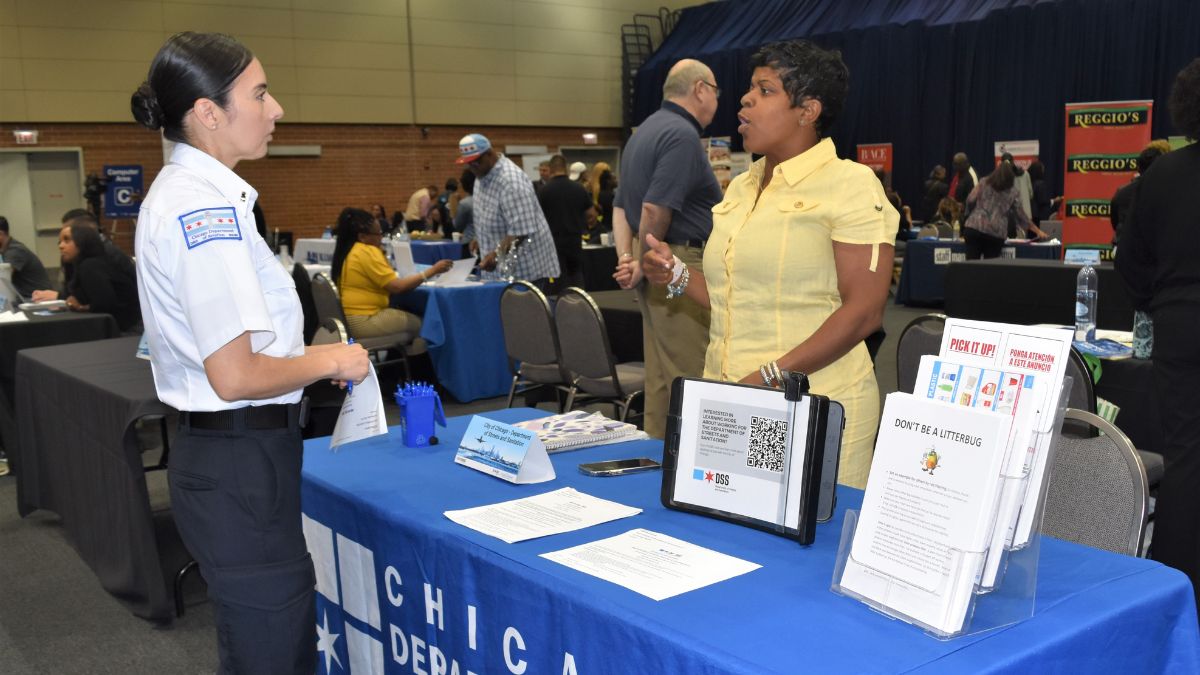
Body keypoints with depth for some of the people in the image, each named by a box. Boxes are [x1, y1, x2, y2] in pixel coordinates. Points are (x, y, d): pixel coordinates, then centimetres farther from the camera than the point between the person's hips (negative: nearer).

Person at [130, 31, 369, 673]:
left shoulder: (181, 193, 11)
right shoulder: (206, 210, -20)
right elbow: (235, 377, -24)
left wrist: (309, 356, 16)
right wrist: (331, 361, -9)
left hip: (216, 449, 10)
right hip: (240, 462, -10)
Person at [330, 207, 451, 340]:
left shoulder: (347, 250, 11)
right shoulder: (368, 252, -17)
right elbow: (397, 286, -21)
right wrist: (433, 271, -17)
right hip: (363, 321, -10)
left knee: (410, 317, 19)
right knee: (420, 323, 0)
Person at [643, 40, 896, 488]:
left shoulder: (850, 184, -7)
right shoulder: (740, 187, 15)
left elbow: (864, 312, -15)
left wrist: (771, 376, -21)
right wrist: (678, 277, 1)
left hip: (814, 405, -6)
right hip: (727, 401, 7)